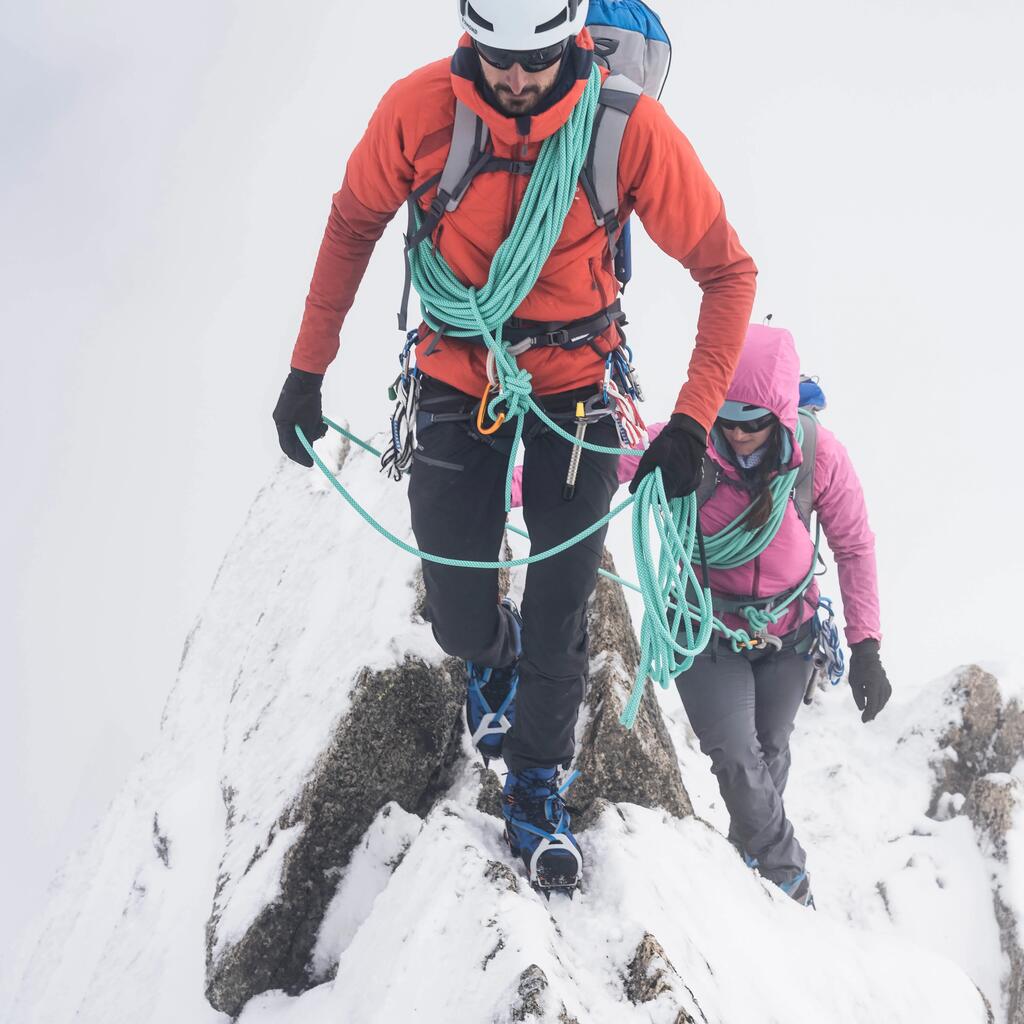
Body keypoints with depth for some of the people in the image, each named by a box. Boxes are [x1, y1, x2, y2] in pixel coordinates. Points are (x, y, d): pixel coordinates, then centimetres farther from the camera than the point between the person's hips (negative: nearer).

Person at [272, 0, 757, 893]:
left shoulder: (629, 126, -24)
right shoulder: (419, 109, -20)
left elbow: (728, 270, -14)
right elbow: (353, 224, -1)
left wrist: (694, 420, -21)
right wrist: (308, 369, -2)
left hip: (574, 381, -1)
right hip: (455, 377, 1)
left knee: (561, 609, 0)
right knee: (460, 619, 2)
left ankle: (537, 791, 23)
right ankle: (493, 654, 41)